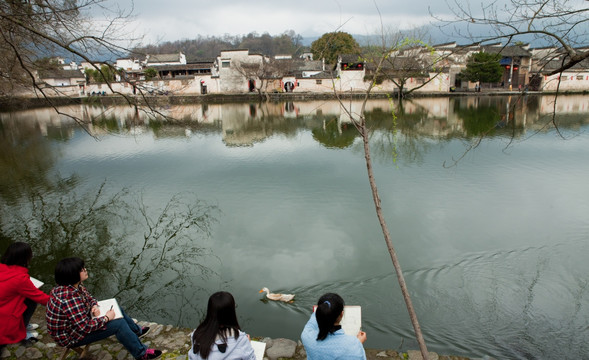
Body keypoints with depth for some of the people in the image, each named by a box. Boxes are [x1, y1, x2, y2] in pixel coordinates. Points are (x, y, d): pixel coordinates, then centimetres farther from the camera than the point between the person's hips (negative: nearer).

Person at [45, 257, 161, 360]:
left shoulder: (75, 285, -9)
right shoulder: (70, 300, -39)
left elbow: (89, 297, 9)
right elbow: (86, 327, -34)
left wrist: (94, 306, -11)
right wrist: (106, 318, -21)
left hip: (80, 321, 10)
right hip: (71, 338, -10)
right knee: (119, 324, -15)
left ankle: (136, 331, 36)